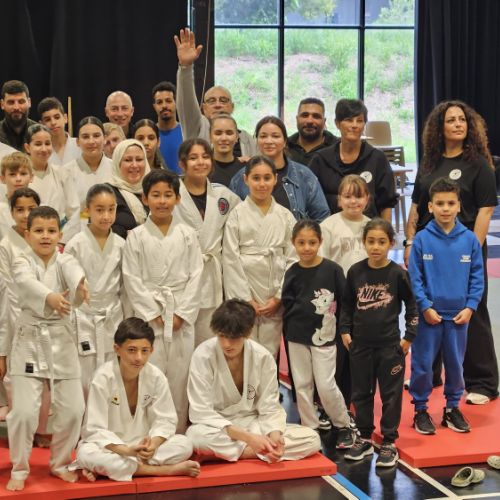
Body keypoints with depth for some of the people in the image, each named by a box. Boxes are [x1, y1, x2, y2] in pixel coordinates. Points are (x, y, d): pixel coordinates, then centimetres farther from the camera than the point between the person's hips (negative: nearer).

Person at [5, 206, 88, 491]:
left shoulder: (65, 261, 0)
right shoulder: (22, 263, -4)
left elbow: (75, 272, -26)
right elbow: (28, 283, -28)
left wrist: (81, 286, -51)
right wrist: (50, 297, -50)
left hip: (61, 341, 2)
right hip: (29, 341, -2)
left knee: (72, 409, 3)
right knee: (24, 410, -7)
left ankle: (60, 463, 26)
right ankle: (19, 469, 14)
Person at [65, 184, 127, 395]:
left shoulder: (121, 245, 1)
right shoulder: (76, 245, -7)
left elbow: (125, 288, 9)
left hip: (113, 320, 3)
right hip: (83, 320, -3)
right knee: (85, 385, 0)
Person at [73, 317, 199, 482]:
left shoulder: (156, 377, -8)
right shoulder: (103, 378, -17)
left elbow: (165, 420, -6)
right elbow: (95, 429, -19)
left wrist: (153, 444, -28)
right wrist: (126, 451, -33)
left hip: (142, 444, 3)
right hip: (110, 445, -3)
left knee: (184, 445, -19)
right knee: (87, 454, -36)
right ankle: (167, 470, -29)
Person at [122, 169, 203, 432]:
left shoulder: (187, 235, 5)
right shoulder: (136, 236, 0)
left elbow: (195, 275, 2)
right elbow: (132, 279, -2)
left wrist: (182, 313, -7)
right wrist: (154, 313, -9)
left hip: (182, 315, 1)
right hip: (148, 315, -1)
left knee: (179, 376, 4)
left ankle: (178, 432, 14)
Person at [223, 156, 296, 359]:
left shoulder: (285, 216, 7)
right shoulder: (237, 214, -1)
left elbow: (291, 259, 6)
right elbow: (231, 260, -4)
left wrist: (279, 297, -3)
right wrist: (246, 300, -7)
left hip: (275, 302, 2)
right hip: (244, 298, -2)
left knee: (270, 354, 4)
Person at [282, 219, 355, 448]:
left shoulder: (332, 269, -9)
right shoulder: (292, 273, -1)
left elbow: (344, 302, -3)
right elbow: (287, 303, 6)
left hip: (324, 336, -3)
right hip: (297, 337, 4)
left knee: (326, 385, -5)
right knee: (302, 385, 9)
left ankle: (344, 426, 15)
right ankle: (310, 430, 21)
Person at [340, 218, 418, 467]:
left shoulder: (398, 274, -8)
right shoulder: (355, 272, -1)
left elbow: (412, 306, 0)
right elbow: (346, 304, 10)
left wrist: (409, 337, -3)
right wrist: (345, 331, 4)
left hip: (390, 345, -3)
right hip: (360, 344, 3)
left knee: (391, 395, 4)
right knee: (361, 393, 12)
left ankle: (389, 443, 15)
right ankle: (364, 439, 25)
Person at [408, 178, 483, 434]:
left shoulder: (469, 239, -2)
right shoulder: (422, 239, -7)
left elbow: (477, 277, 2)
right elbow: (414, 277, -6)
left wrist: (470, 307, -5)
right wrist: (425, 307, -11)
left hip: (459, 316, 2)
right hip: (428, 315, -2)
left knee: (455, 363, 13)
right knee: (422, 364, 5)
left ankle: (453, 408, 28)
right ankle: (420, 409, 19)